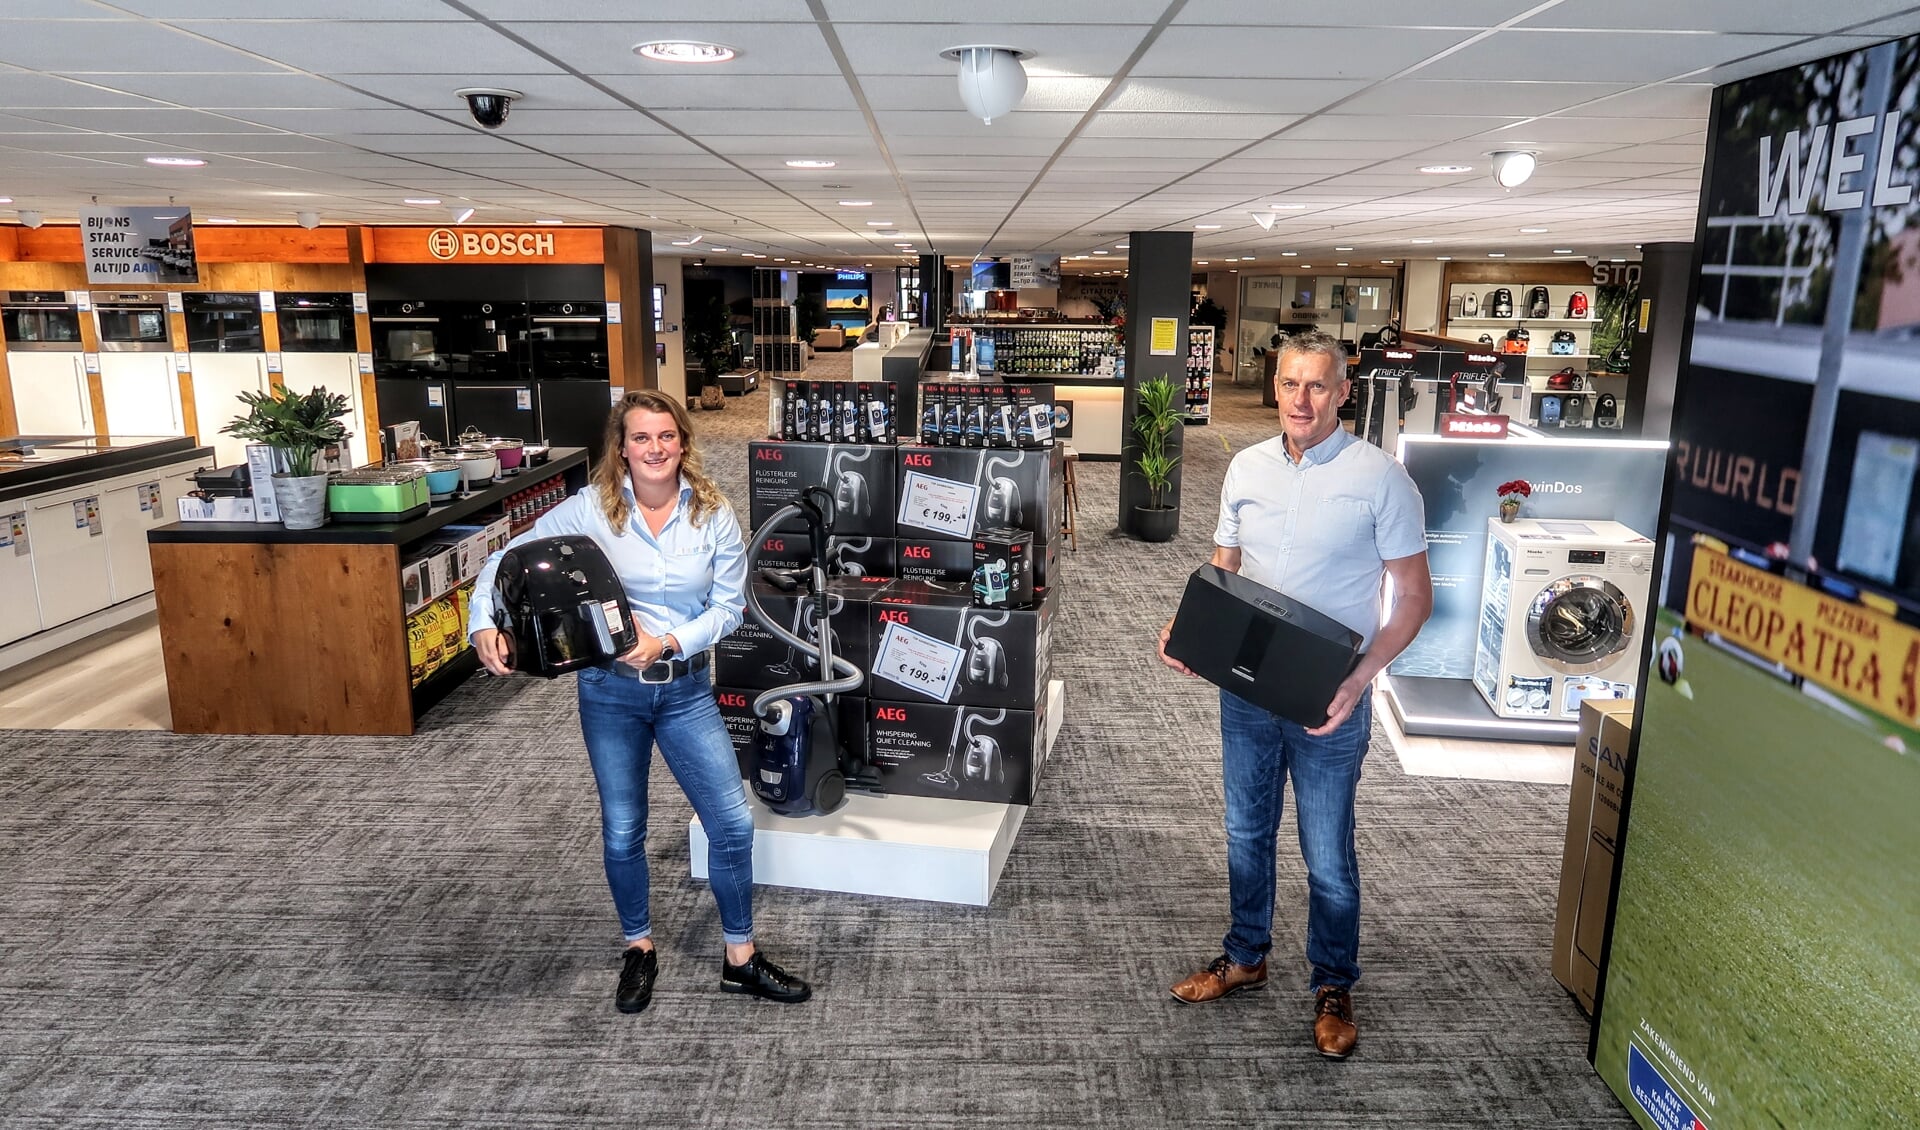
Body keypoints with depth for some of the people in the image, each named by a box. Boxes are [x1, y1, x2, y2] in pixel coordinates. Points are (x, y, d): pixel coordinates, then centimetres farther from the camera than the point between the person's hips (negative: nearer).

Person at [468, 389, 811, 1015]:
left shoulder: (714, 514, -6)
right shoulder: (590, 508, -9)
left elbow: (728, 607, -4)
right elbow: (508, 560, -4)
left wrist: (668, 641, -19)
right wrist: (484, 624, -21)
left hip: (685, 687, 1)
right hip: (611, 689, -1)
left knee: (732, 823, 0)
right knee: (622, 830, 12)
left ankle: (739, 958, 20)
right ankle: (639, 949, 36)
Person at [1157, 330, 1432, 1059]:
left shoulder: (1379, 478, -13)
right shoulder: (1246, 468, 2)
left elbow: (1414, 596, -9)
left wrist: (1359, 678, -22)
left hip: (1327, 700, -4)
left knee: (1327, 855, 9)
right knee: (1246, 832, 19)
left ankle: (1333, 987, 31)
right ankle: (1245, 957, 40)